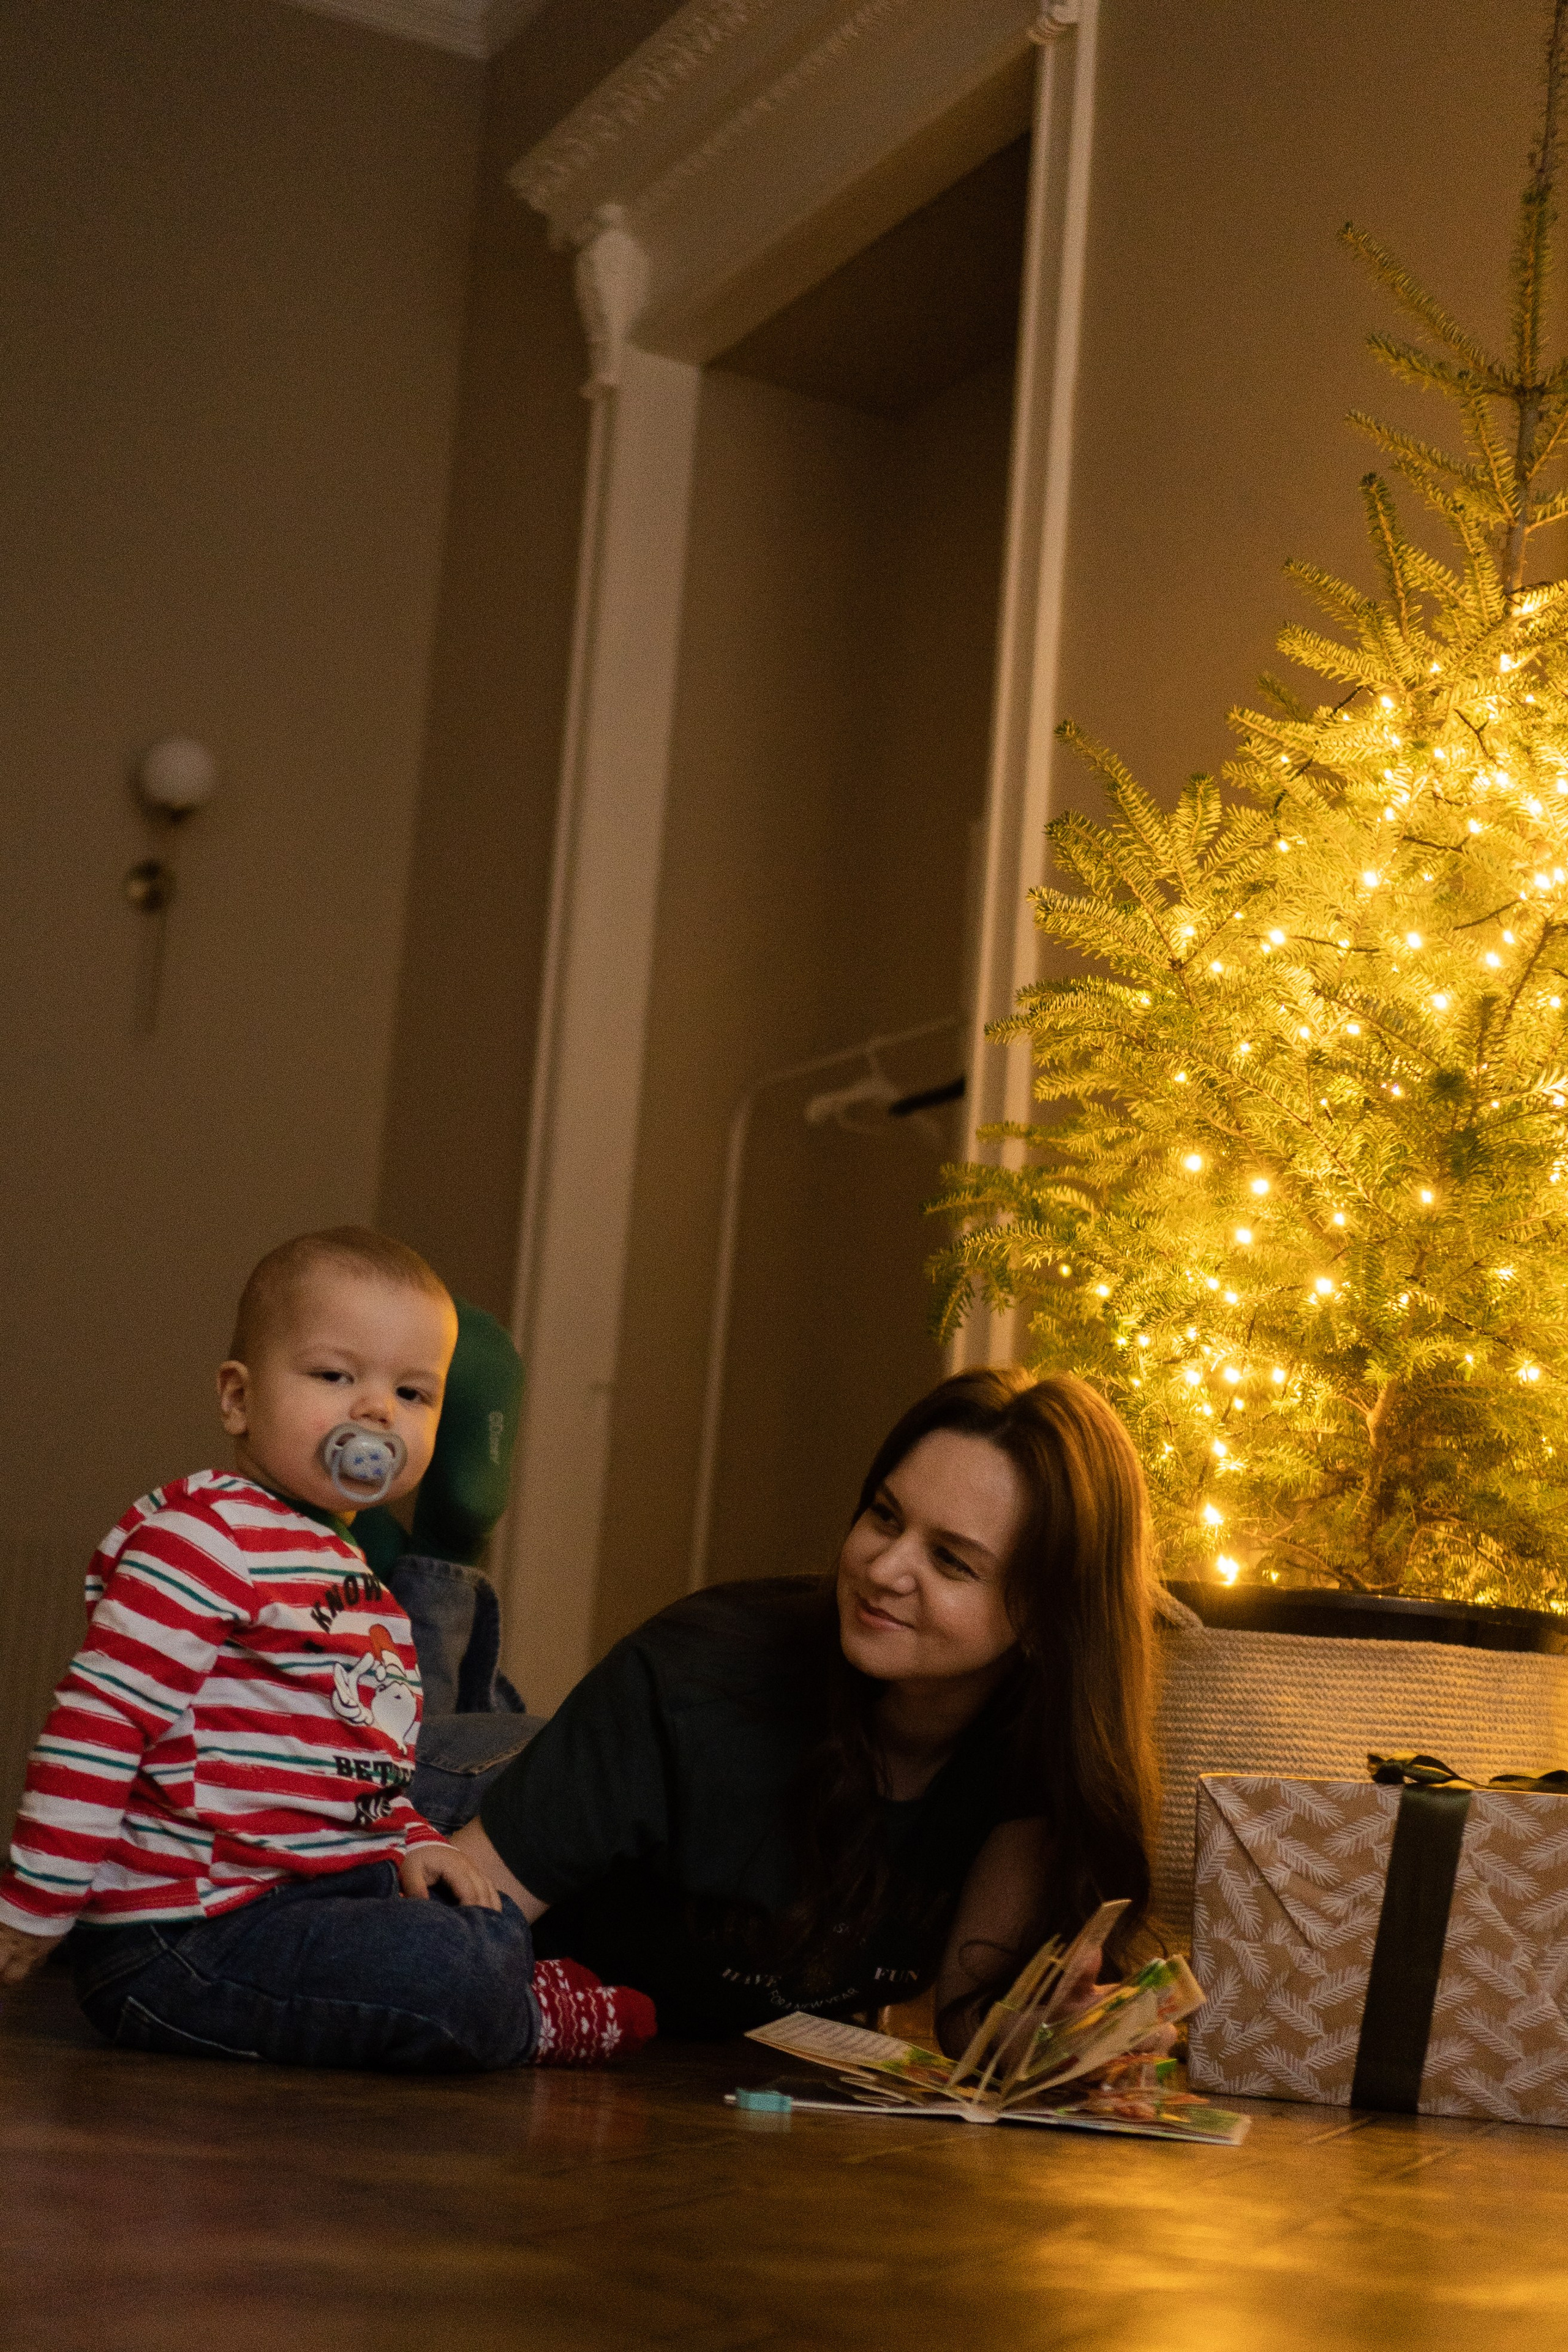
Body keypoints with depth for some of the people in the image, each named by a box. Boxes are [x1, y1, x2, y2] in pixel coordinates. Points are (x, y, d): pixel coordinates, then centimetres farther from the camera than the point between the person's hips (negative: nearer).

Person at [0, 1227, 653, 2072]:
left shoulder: (353, 1573, 19)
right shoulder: (201, 1537, -14)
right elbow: (102, 1717, -18)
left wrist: (412, 1843, 8)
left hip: (312, 1895, 10)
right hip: (186, 1932, -10)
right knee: (450, 1973, -22)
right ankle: (536, 2019, 6)